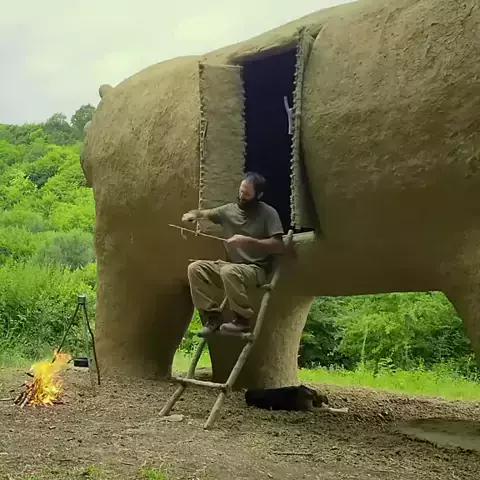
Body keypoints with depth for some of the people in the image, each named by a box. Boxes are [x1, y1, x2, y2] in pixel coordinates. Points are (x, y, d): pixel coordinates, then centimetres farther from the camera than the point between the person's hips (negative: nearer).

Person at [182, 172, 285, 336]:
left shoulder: (268, 213, -9)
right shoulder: (229, 210, 6)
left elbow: (278, 246, -17)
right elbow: (204, 214, 18)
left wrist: (246, 240, -24)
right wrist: (193, 214, -8)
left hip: (256, 269, -6)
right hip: (231, 265, 6)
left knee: (229, 272, -37)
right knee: (195, 268, -14)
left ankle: (242, 318, -20)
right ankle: (213, 316, -11)